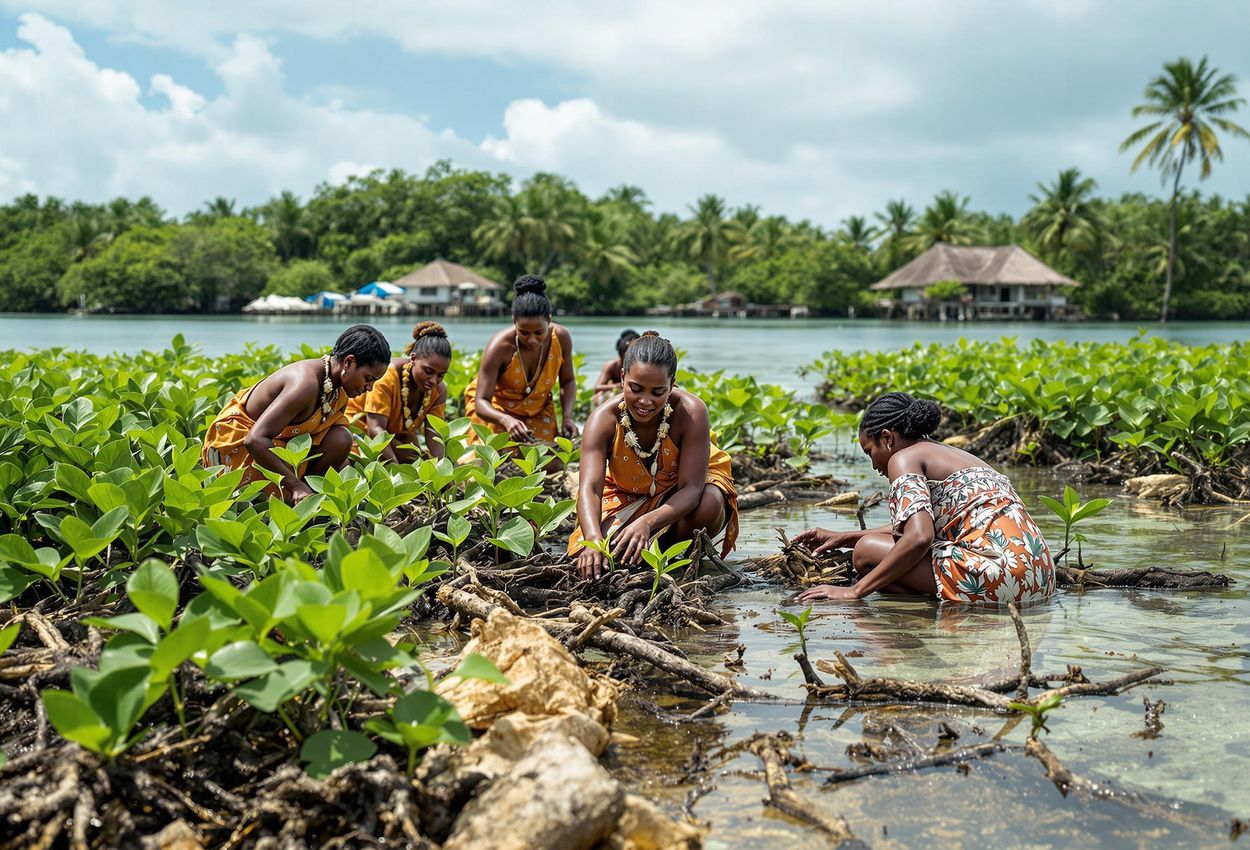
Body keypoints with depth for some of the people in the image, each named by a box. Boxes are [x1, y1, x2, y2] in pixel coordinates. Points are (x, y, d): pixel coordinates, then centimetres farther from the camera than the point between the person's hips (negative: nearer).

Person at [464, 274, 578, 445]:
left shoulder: (561, 338, -21)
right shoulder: (500, 346, -32)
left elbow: (568, 381, -2)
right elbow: (481, 402, -33)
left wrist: (567, 417, -17)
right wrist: (506, 420, -52)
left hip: (538, 408, 3)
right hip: (492, 406, -3)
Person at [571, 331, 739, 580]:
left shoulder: (691, 412, -31)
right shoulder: (605, 418, -26)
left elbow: (691, 489, -34)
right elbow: (590, 487, -36)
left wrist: (647, 522, -53)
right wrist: (593, 539, -57)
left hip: (681, 495, -1)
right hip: (626, 497, 2)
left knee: (708, 507, -37)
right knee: (592, 556, -23)